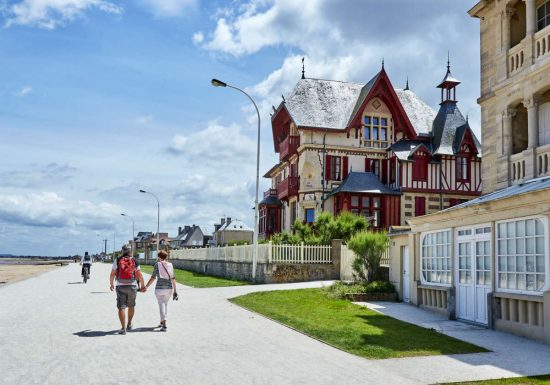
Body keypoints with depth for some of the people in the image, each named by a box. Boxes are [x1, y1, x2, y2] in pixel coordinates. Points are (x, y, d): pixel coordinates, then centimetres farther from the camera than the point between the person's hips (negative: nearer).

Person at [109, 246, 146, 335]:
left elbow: (112, 274, 2)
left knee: (121, 307, -2)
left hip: (121, 286, -2)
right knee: (131, 306, 20)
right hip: (132, 286, 2)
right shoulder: (135, 261, 5)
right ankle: (129, 324, 30)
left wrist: (111, 284, 17)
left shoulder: (117, 261, 2)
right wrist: (142, 285, 16)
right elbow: (140, 275, 4)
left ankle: (123, 328, -8)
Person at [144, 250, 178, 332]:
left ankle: (164, 325, -14)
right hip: (169, 288, 4)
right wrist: (175, 290, 12)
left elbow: (153, 277, -7)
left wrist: (146, 287, -1)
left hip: (160, 288, -4)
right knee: (165, 304, 21)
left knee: (162, 305, -3)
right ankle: (162, 322, 31)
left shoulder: (158, 264, -4)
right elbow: (173, 278, 6)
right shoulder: (170, 265, 6)